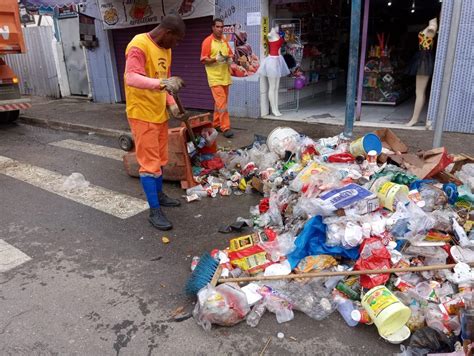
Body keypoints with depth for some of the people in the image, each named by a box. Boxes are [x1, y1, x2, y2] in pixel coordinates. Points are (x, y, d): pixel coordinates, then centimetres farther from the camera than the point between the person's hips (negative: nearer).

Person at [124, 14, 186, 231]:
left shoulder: (165, 49, 11)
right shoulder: (139, 45, -16)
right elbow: (132, 78, -29)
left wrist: (172, 105, 4)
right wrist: (162, 83, -44)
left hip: (159, 113, 9)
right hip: (142, 114, -8)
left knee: (159, 159, 17)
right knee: (149, 163, -5)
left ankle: (159, 195, 33)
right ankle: (154, 211, 2)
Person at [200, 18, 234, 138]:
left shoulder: (224, 41, 13)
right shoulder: (207, 41, -6)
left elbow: (230, 54, 21)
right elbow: (203, 60, -8)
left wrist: (230, 59, -2)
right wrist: (216, 59, -23)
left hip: (225, 76, 7)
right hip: (215, 77, -6)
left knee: (220, 102, 13)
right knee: (221, 102, -11)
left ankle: (216, 124, 24)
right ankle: (225, 128, -9)